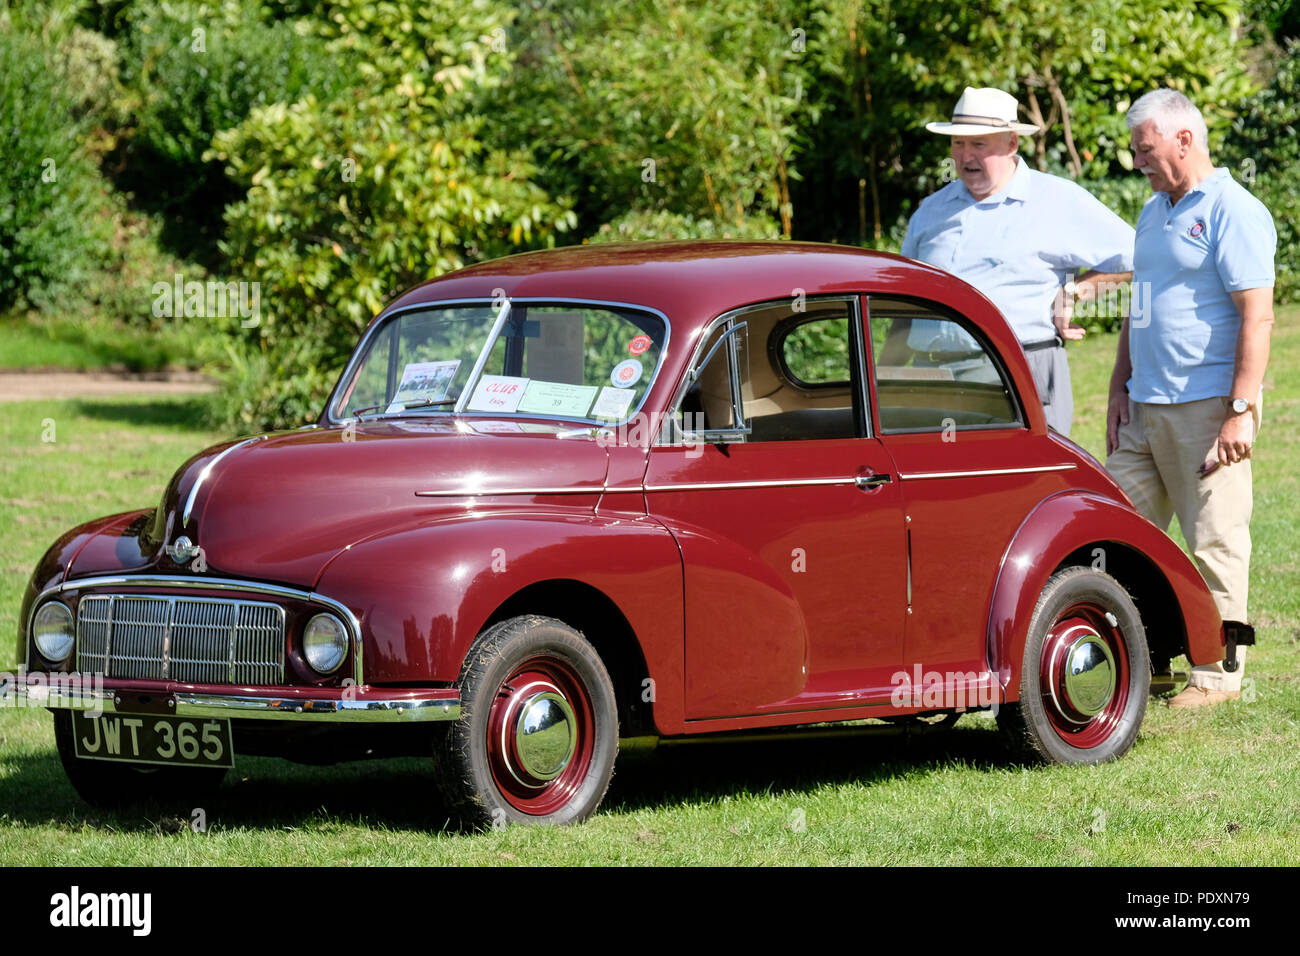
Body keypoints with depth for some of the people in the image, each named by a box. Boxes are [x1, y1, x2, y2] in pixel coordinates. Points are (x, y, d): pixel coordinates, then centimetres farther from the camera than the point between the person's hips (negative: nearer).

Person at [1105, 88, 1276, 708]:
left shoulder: (1232, 212, -9)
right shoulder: (1154, 212, 18)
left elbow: (1257, 315, -15)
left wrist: (1241, 411, -21)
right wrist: (1120, 387, 16)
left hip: (1207, 408, -8)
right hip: (1145, 407, 8)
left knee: (1213, 544, -4)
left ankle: (1218, 673, 3)